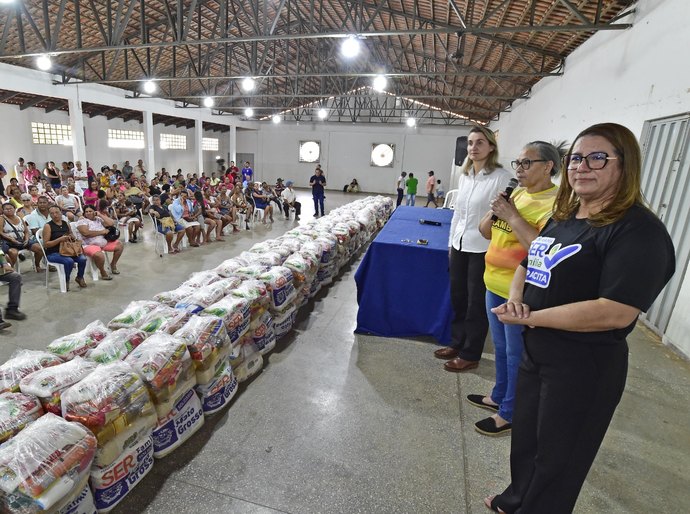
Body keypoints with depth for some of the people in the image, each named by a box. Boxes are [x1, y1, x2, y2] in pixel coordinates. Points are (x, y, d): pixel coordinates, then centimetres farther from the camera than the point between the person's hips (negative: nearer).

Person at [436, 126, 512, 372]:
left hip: (483, 250, -6)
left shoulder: (501, 177, -12)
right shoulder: (464, 176, 10)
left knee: (477, 303, 6)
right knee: (457, 298, 16)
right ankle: (457, 344, 34)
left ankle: (470, 355, 22)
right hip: (460, 246, 7)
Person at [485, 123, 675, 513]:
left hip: (584, 367, -8)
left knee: (556, 458, 14)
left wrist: (528, 317, -22)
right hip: (535, 352, 9)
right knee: (525, 438, 28)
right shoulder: (564, 217, 7)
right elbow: (529, 265, 16)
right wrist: (516, 299, -6)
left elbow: (615, 313, -29)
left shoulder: (638, 230, -19)